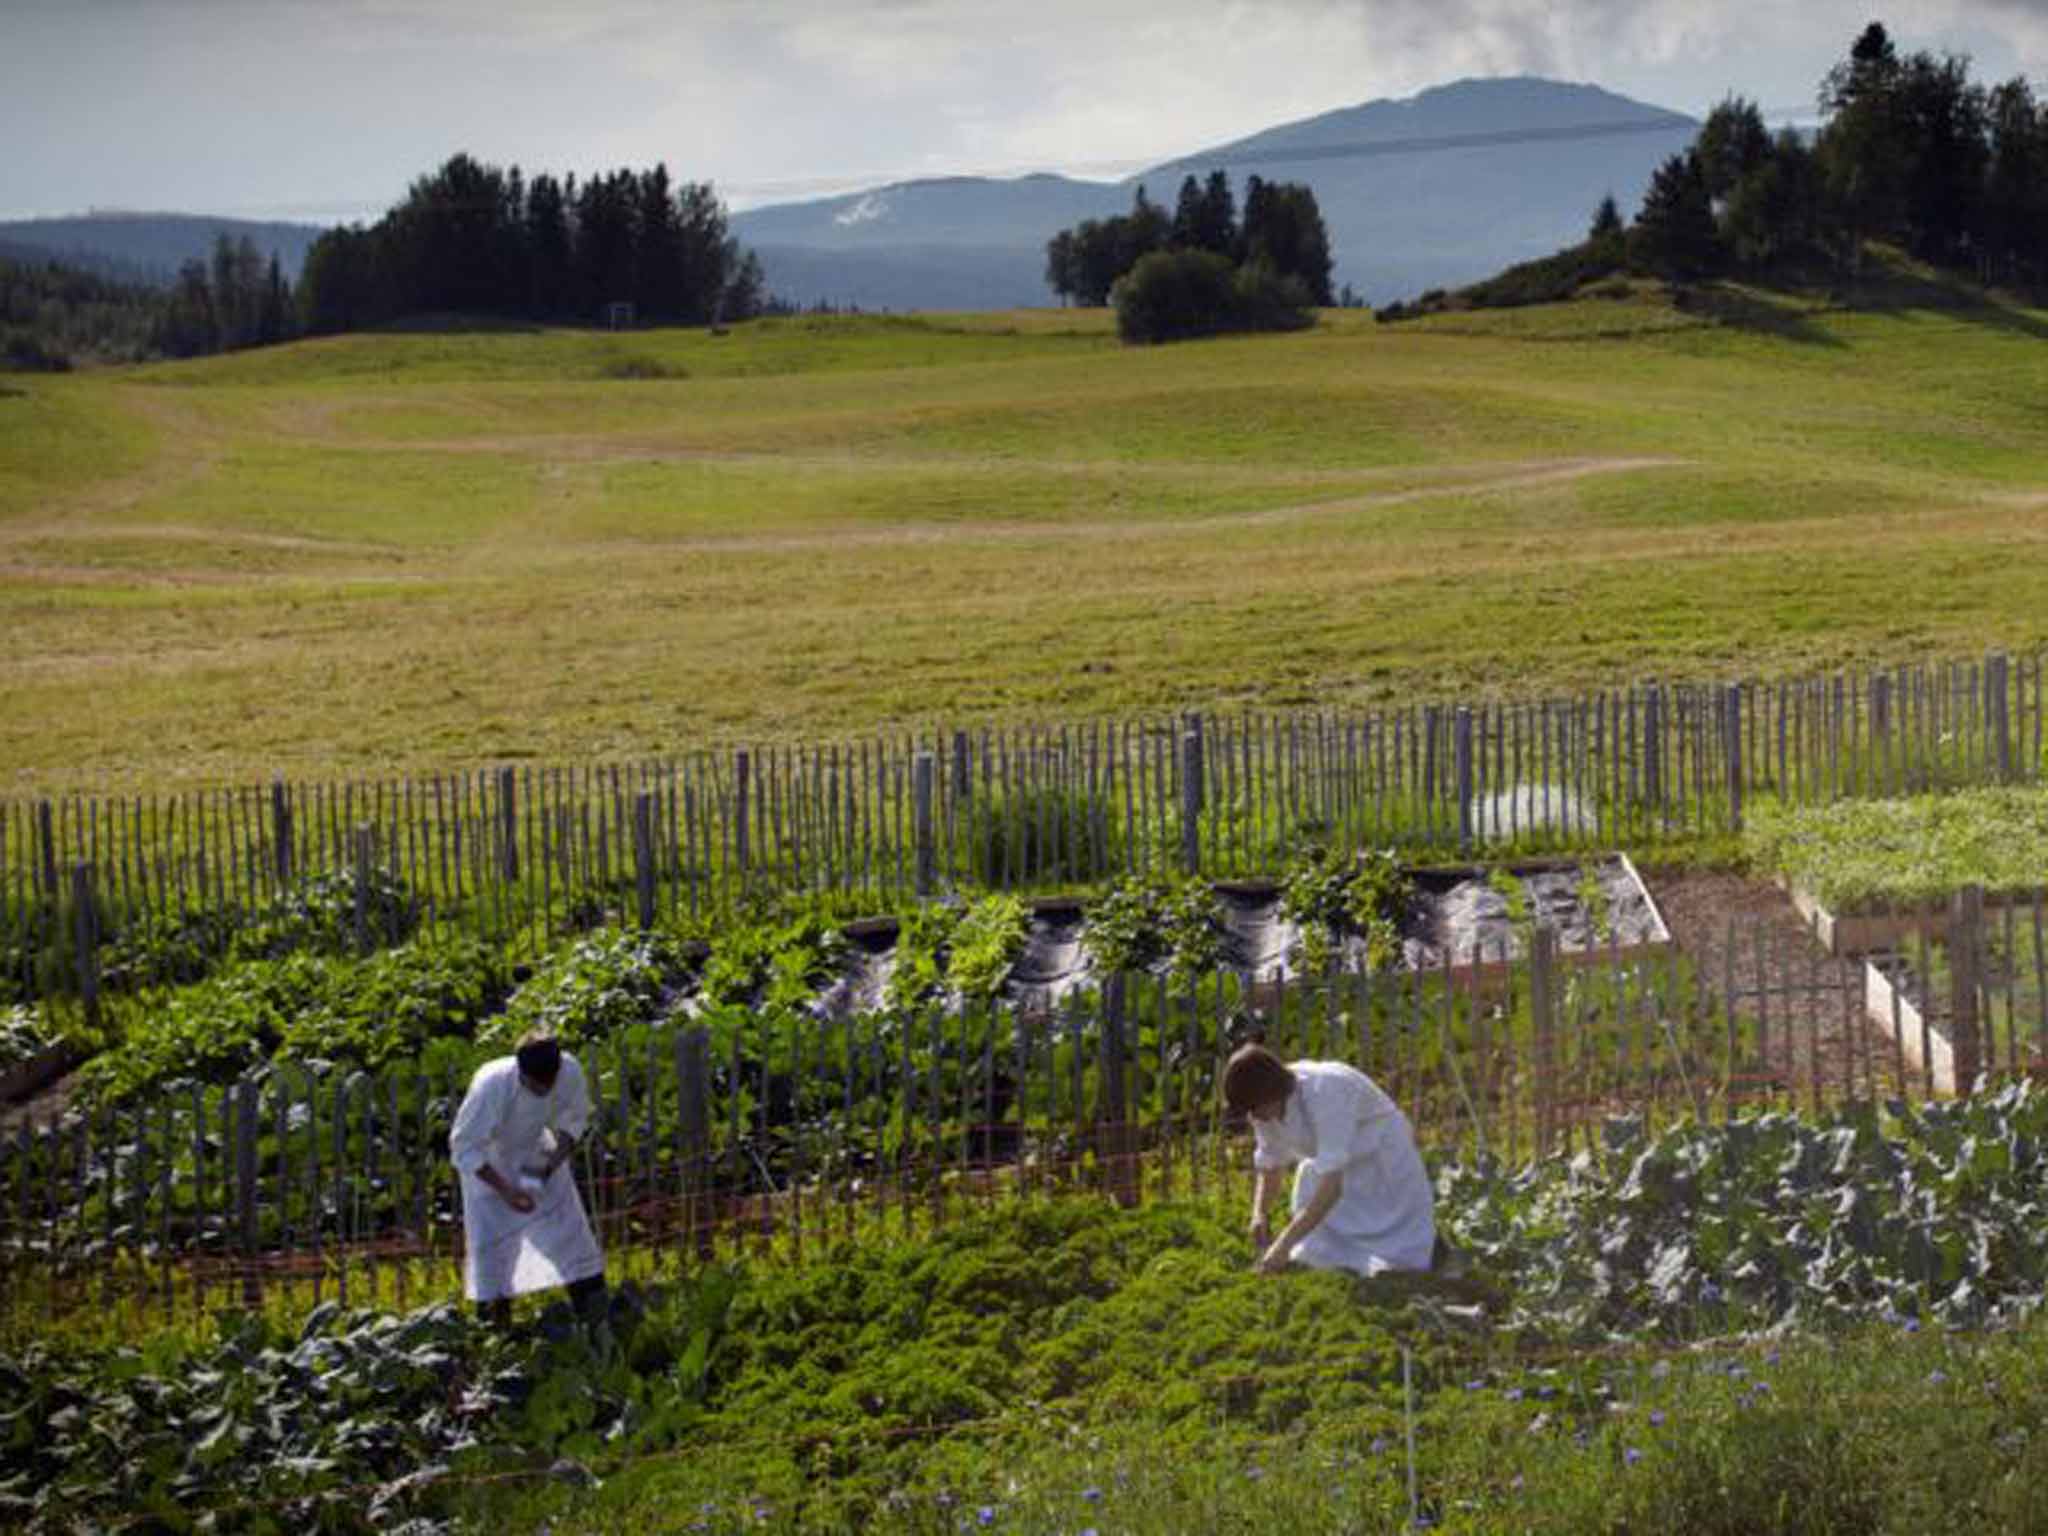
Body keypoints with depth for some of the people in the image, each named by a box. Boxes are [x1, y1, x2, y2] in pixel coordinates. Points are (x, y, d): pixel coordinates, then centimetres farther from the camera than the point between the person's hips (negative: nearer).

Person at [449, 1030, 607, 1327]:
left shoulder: (570, 1073, -28)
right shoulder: (491, 1085, -38)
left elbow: (574, 1121, -7)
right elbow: (464, 1147, -29)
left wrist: (553, 1163, -22)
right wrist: (506, 1190, -36)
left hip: (536, 1154, 3)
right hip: (489, 1164, -3)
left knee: (569, 1228, 1)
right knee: (490, 1241, -4)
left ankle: (595, 1312, 11)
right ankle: (493, 1322, 10)